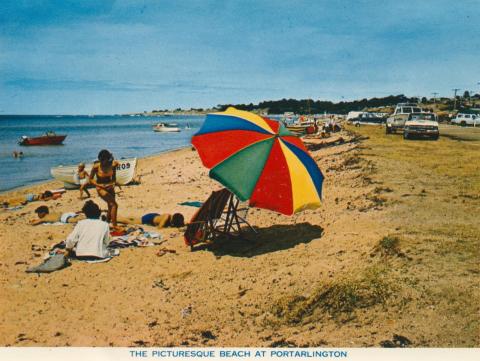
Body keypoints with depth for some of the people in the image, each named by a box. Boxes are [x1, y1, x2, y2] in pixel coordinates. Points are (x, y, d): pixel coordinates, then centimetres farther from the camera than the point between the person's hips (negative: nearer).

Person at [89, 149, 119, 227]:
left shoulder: (112, 165, -8)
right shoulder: (96, 166, -18)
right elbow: (91, 179, -8)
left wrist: (113, 183, -4)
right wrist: (100, 185, -18)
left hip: (110, 187, 5)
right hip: (101, 188, -5)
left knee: (111, 207, 14)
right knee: (114, 205, -19)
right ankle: (114, 226, -16)